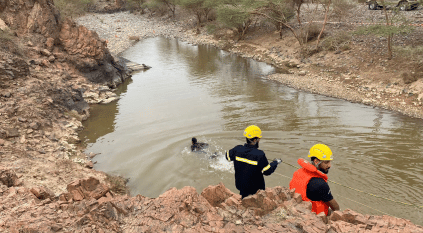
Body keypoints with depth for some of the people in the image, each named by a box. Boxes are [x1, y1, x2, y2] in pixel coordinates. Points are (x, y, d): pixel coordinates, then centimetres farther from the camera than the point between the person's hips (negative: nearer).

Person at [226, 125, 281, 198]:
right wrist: (276, 162, 0)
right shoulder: (259, 155, -27)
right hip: (255, 188, -4)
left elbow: (228, 156, 8)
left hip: (240, 184, 4)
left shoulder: (237, 149, -14)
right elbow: (267, 171, -16)